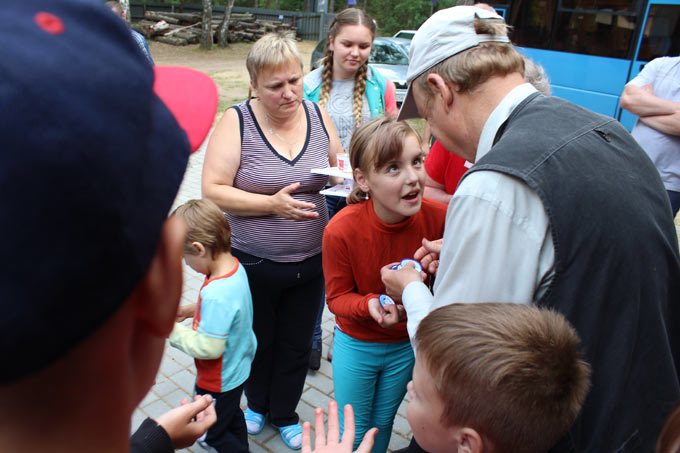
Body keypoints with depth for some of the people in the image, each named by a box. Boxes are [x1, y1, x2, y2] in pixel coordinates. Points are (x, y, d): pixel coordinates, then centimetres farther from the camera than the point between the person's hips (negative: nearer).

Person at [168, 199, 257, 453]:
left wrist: (173, 331, -20)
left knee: (211, 432, 17)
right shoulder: (234, 267, -11)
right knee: (231, 415, 34)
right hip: (238, 368, 9)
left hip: (219, 382, -9)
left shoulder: (216, 295, -39)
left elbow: (208, 347, -32)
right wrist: (190, 310, 1)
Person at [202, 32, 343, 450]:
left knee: (296, 345, 18)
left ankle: (285, 413, 44)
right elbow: (213, 191, -17)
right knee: (257, 341, 21)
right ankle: (257, 404, 50)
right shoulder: (237, 121, -13)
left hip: (310, 261, 3)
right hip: (253, 263, -2)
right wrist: (272, 204, -26)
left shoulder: (318, 115, -2)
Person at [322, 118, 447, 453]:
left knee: (383, 422, 27)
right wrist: (369, 305, -34)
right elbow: (337, 296, -15)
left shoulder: (439, 217, -25)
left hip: (407, 344, 2)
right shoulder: (341, 230, -29)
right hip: (356, 345, -2)